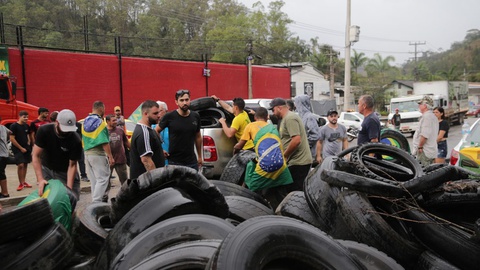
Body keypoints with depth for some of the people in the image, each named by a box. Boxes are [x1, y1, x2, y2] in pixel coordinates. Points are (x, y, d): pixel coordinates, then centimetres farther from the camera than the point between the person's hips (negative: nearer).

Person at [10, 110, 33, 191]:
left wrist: (28, 145, 5)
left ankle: (23, 182, 19)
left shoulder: (26, 126, 9)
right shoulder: (14, 126, -10)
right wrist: (21, 148, -13)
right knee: (20, 165, -14)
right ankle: (21, 183, -7)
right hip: (17, 148, -6)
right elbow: (12, 139, -13)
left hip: (26, 148, 6)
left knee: (25, 165, 9)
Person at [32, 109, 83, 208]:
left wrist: (69, 188, -27)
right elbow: (36, 156, -18)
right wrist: (40, 179, -27)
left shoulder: (76, 140, -24)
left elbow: (72, 165, -19)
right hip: (46, 169, 1)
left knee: (72, 198, -9)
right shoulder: (44, 130, -20)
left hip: (65, 172, -1)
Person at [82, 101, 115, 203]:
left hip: (87, 154, 8)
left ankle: (95, 201, 21)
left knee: (94, 180, 14)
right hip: (98, 154, -8)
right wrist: (110, 156, -17)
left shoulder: (85, 122, 12)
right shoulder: (100, 122, -13)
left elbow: (83, 140, 17)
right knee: (102, 179, -6)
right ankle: (96, 203, -12)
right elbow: (104, 142, -18)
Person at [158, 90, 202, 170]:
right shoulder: (169, 116, -8)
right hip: (174, 161, -3)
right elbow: (156, 131, 2)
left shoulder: (195, 116, 3)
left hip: (192, 161, 3)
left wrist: (200, 156, 16)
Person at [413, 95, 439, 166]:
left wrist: (420, 147, -16)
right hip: (432, 152, 11)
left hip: (425, 152, -11)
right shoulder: (433, 116, 20)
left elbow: (424, 135, -23)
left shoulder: (427, 116, -14)